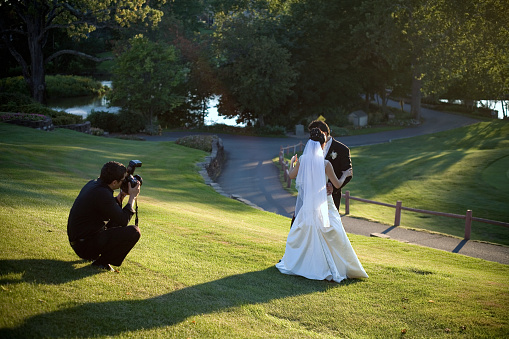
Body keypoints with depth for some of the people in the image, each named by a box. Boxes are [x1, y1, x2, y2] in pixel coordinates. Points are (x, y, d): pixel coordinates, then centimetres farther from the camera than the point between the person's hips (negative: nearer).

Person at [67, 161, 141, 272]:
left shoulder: (93, 184, 5)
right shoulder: (102, 194, -24)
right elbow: (123, 220, -17)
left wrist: (122, 195, 8)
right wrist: (132, 197, -7)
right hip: (85, 245, -10)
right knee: (134, 231, -16)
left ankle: (93, 254, 20)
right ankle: (102, 261, -5)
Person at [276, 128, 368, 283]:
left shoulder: (302, 160, -4)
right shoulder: (325, 163, -14)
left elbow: (292, 175, 13)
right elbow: (337, 184, -5)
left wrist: (292, 163, 33)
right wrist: (345, 175, 15)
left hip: (307, 204, 4)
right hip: (324, 204, -3)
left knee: (302, 234, 16)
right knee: (331, 237, 3)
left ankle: (292, 263, 23)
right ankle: (335, 268, 5)